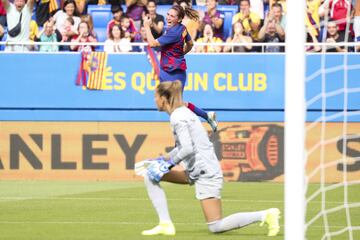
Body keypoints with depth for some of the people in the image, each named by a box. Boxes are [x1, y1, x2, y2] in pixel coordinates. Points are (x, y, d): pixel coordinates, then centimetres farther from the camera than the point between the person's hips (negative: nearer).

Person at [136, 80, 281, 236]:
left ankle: (265, 215, -5)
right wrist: (160, 161, 18)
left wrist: (168, 164, -15)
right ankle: (165, 225, 4)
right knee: (150, 175, 8)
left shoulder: (177, 117, -15)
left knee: (215, 227, -8)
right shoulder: (183, 113, 14)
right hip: (194, 171, 10)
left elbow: (187, 149, -25)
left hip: (205, 173, -10)